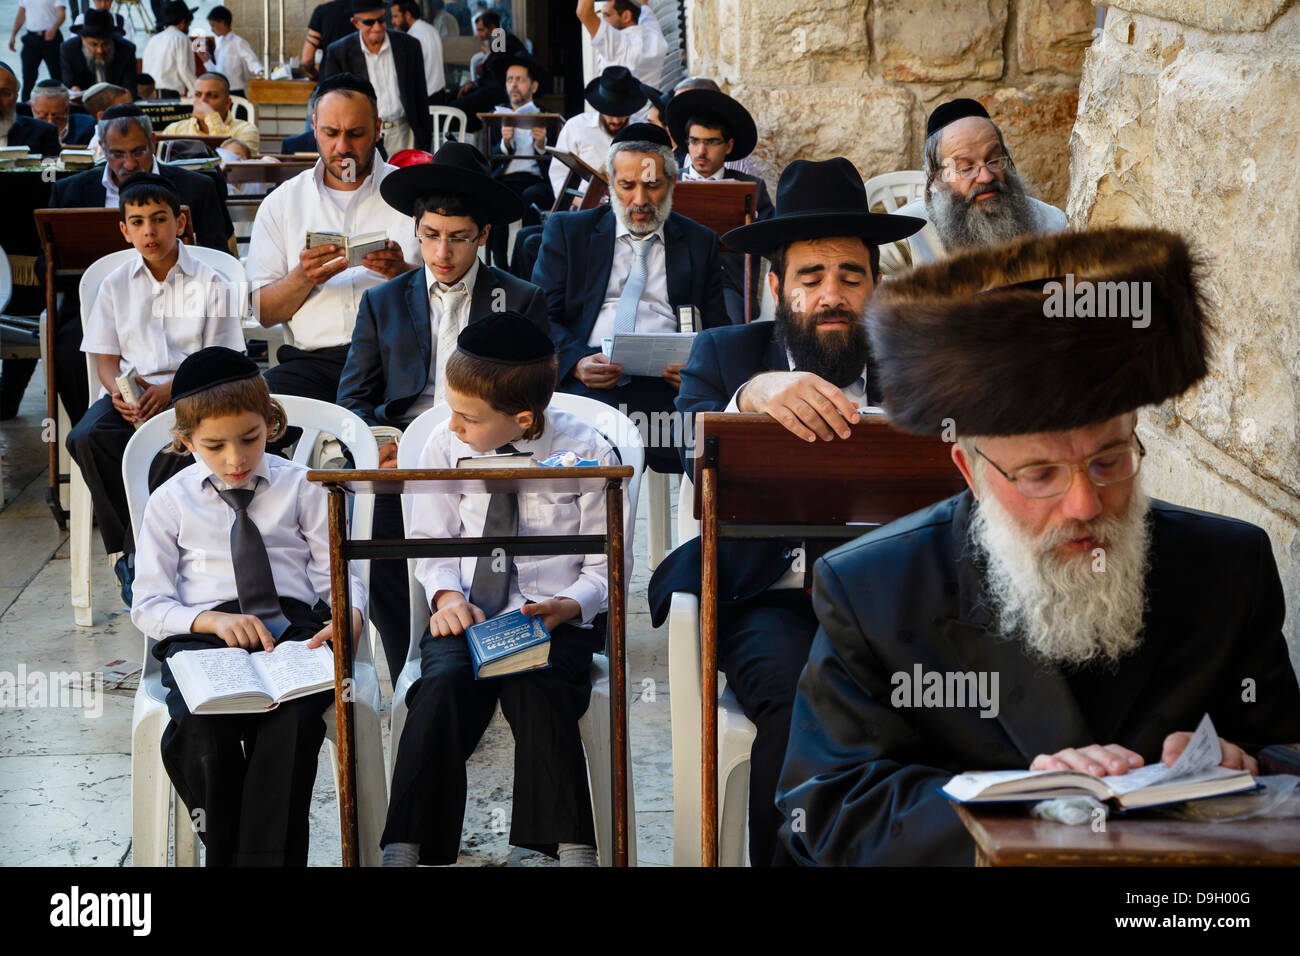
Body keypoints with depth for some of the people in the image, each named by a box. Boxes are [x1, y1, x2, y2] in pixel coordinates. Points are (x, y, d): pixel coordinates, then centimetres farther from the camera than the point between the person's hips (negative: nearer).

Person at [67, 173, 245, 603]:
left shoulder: (209, 284, 3)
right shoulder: (115, 285, 12)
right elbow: (106, 358, 11)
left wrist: (169, 389, -17)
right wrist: (119, 391, -13)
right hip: (129, 391, 3)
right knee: (85, 438, -30)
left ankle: (139, 554, -23)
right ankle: (126, 549, -17)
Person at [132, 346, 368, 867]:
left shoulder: (301, 487, 13)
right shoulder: (170, 502, 12)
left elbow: (340, 572, 10)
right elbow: (148, 604, 8)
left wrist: (349, 618, -13)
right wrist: (213, 621, -12)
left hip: (291, 624, 0)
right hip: (202, 632, 0)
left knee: (294, 717, -34)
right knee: (204, 726, -33)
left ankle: (268, 855, -26)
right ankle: (222, 851, -15)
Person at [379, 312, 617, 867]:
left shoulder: (588, 455, -6)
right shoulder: (445, 447, 3)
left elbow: (604, 569, 0)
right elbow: (431, 542, 13)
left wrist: (564, 607, -20)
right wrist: (447, 596, -8)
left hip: (554, 618, -2)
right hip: (468, 614, 2)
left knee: (537, 690, -33)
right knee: (443, 685, -29)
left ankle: (572, 846, -24)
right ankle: (406, 846, -26)